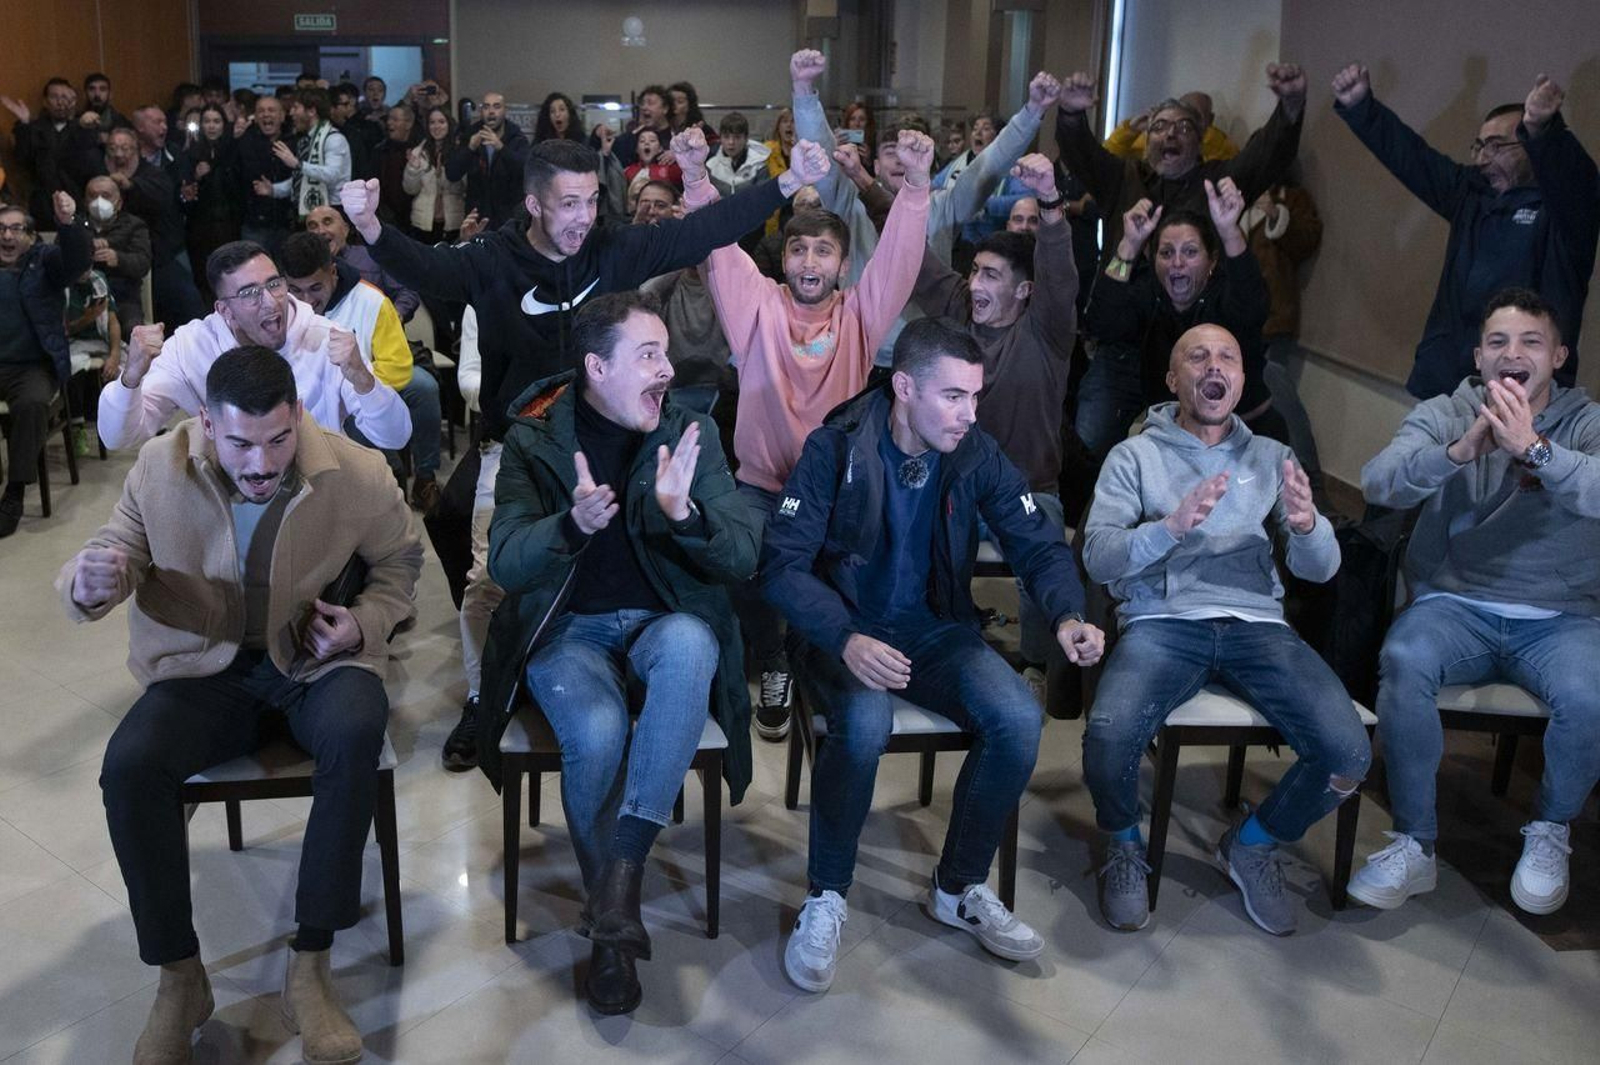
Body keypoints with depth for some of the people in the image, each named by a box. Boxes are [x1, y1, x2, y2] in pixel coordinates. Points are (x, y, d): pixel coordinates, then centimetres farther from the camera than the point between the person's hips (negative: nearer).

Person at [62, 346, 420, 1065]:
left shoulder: (358, 474, -10)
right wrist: (89, 585, -25)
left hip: (316, 660, -1)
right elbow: (111, 557, 1)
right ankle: (179, 979, -9)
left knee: (355, 731, -36)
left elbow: (399, 560, 8)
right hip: (202, 669, 2)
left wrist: (365, 622, -10)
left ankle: (310, 966, -23)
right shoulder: (160, 470, -8)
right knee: (129, 764, -29)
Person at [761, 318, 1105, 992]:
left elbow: (1038, 545, 2)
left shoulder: (976, 455, -2)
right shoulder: (836, 449, -14)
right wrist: (846, 639, -36)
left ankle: (960, 890, 1)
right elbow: (782, 564, -18)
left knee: (1019, 719, -23)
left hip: (936, 631, 4)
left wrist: (1067, 615, -20)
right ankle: (826, 899, -11)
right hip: (843, 630, -4)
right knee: (865, 722, -36)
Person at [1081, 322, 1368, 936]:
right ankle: (1125, 848, 4)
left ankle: (1251, 847, 11)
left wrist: (1306, 525, -15)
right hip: (1162, 622, -3)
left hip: (1255, 624, 3)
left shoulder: (1270, 458, 20)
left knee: (1349, 754, -20)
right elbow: (1098, 558, -4)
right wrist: (1171, 526, -23)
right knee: (1109, 737, -31)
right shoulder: (1135, 456, 11)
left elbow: (1320, 569, 9)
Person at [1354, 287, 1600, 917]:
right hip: (1456, 606, 0)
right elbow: (1378, 482, -13)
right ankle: (1414, 847, -17)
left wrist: (1533, 449, -35)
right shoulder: (1444, 414, 6)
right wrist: (1459, 451, -30)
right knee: (1403, 660, -32)